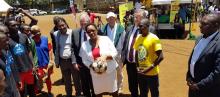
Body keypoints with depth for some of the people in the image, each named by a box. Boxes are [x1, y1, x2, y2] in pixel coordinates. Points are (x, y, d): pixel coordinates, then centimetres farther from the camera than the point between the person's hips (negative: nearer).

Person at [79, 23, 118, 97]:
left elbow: (114, 53, -8)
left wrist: (105, 56, -26)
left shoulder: (105, 39, -9)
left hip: (110, 71, -1)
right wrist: (92, 66, -15)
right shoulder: (84, 45, -2)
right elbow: (85, 60, 3)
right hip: (96, 73, 2)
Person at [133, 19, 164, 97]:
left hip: (151, 73, -5)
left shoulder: (153, 38, -15)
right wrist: (137, 66, 0)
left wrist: (150, 68, -21)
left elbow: (160, 57, -18)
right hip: (141, 73, 6)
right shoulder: (138, 38, 3)